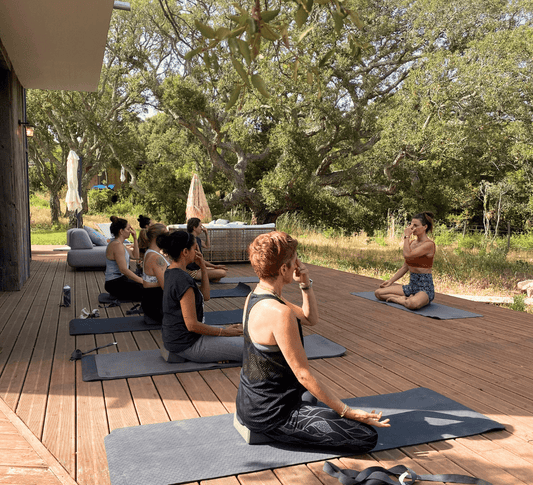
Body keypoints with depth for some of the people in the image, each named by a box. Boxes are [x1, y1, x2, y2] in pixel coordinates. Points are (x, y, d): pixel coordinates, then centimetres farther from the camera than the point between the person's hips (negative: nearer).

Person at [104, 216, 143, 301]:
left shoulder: (118, 244, 13)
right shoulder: (117, 245, -20)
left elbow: (135, 256, 20)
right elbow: (124, 270, -25)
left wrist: (135, 238, 11)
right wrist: (142, 280, -20)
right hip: (116, 285, -10)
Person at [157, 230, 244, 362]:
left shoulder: (171, 272, 6)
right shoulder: (182, 279, -25)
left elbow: (205, 296, 13)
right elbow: (192, 325, -25)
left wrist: (203, 267, 4)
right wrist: (223, 332, -12)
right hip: (186, 345, -10)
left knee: (236, 331, 21)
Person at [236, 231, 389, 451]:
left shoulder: (255, 297, 1)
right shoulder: (279, 312, -29)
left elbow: (311, 319, 12)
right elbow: (303, 374, -26)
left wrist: (305, 284, -3)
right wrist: (347, 411, -18)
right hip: (270, 415, -11)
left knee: (309, 396, 42)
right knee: (367, 436, -13)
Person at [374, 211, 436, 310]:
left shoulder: (429, 244, -14)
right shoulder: (412, 243, 11)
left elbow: (407, 255, -28)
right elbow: (405, 267, 17)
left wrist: (406, 236, -17)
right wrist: (391, 281, 10)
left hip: (425, 287, -8)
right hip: (412, 285, 8)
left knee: (413, 303, -42)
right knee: (378, 292, -5)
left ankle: (397, 299, -13)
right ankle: (406, 299, -7)